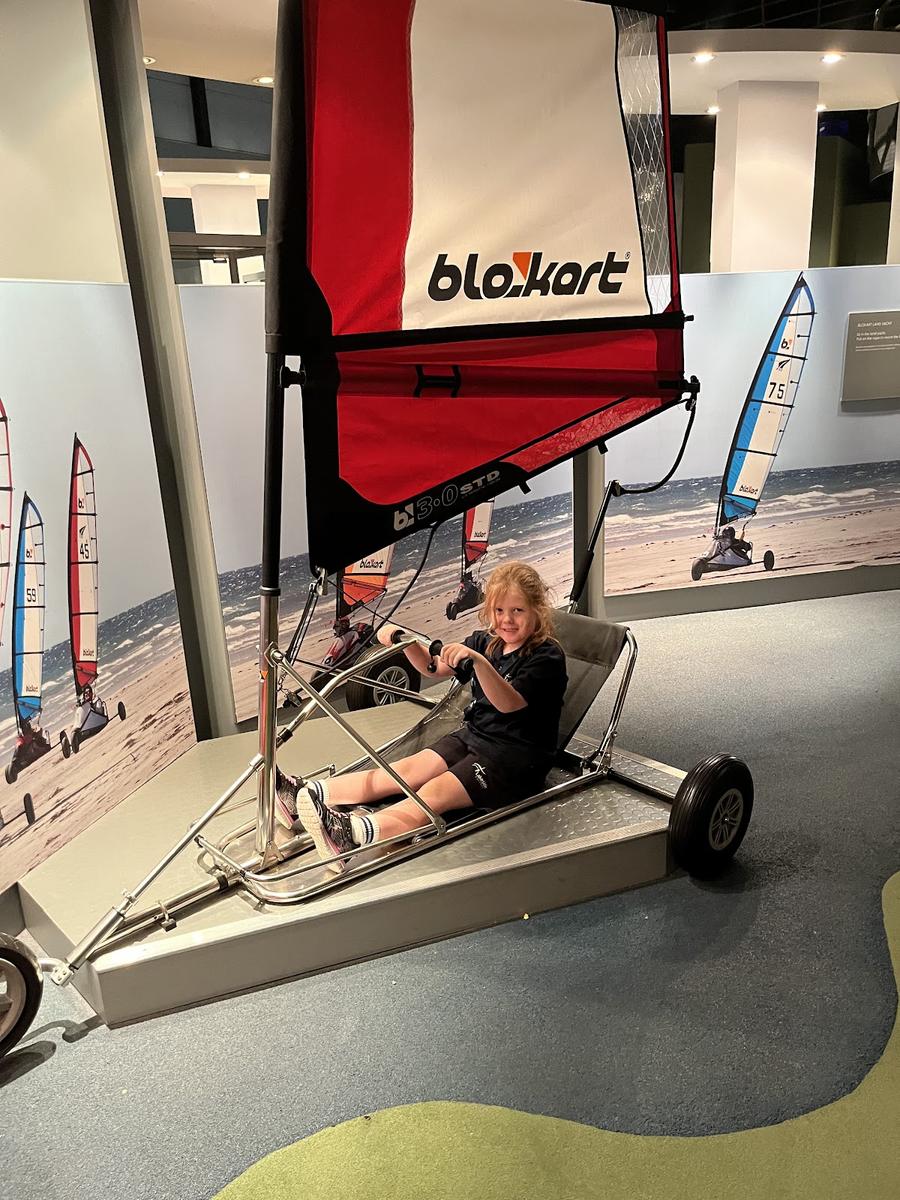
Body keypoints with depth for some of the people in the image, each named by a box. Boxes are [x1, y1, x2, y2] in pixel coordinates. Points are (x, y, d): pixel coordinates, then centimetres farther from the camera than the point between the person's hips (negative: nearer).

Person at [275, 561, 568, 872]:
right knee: (404, 770, -10)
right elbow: (436, 667, 12)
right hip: (473, 734, 7)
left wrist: (478, 661, -46)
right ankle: (304, 795, -21)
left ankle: (352, 833, -48)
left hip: (516, 757, -7)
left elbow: (509, 703, -29)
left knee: (432, 794, -27)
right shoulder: (486, 642, 9)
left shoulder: (547, 657, -14)